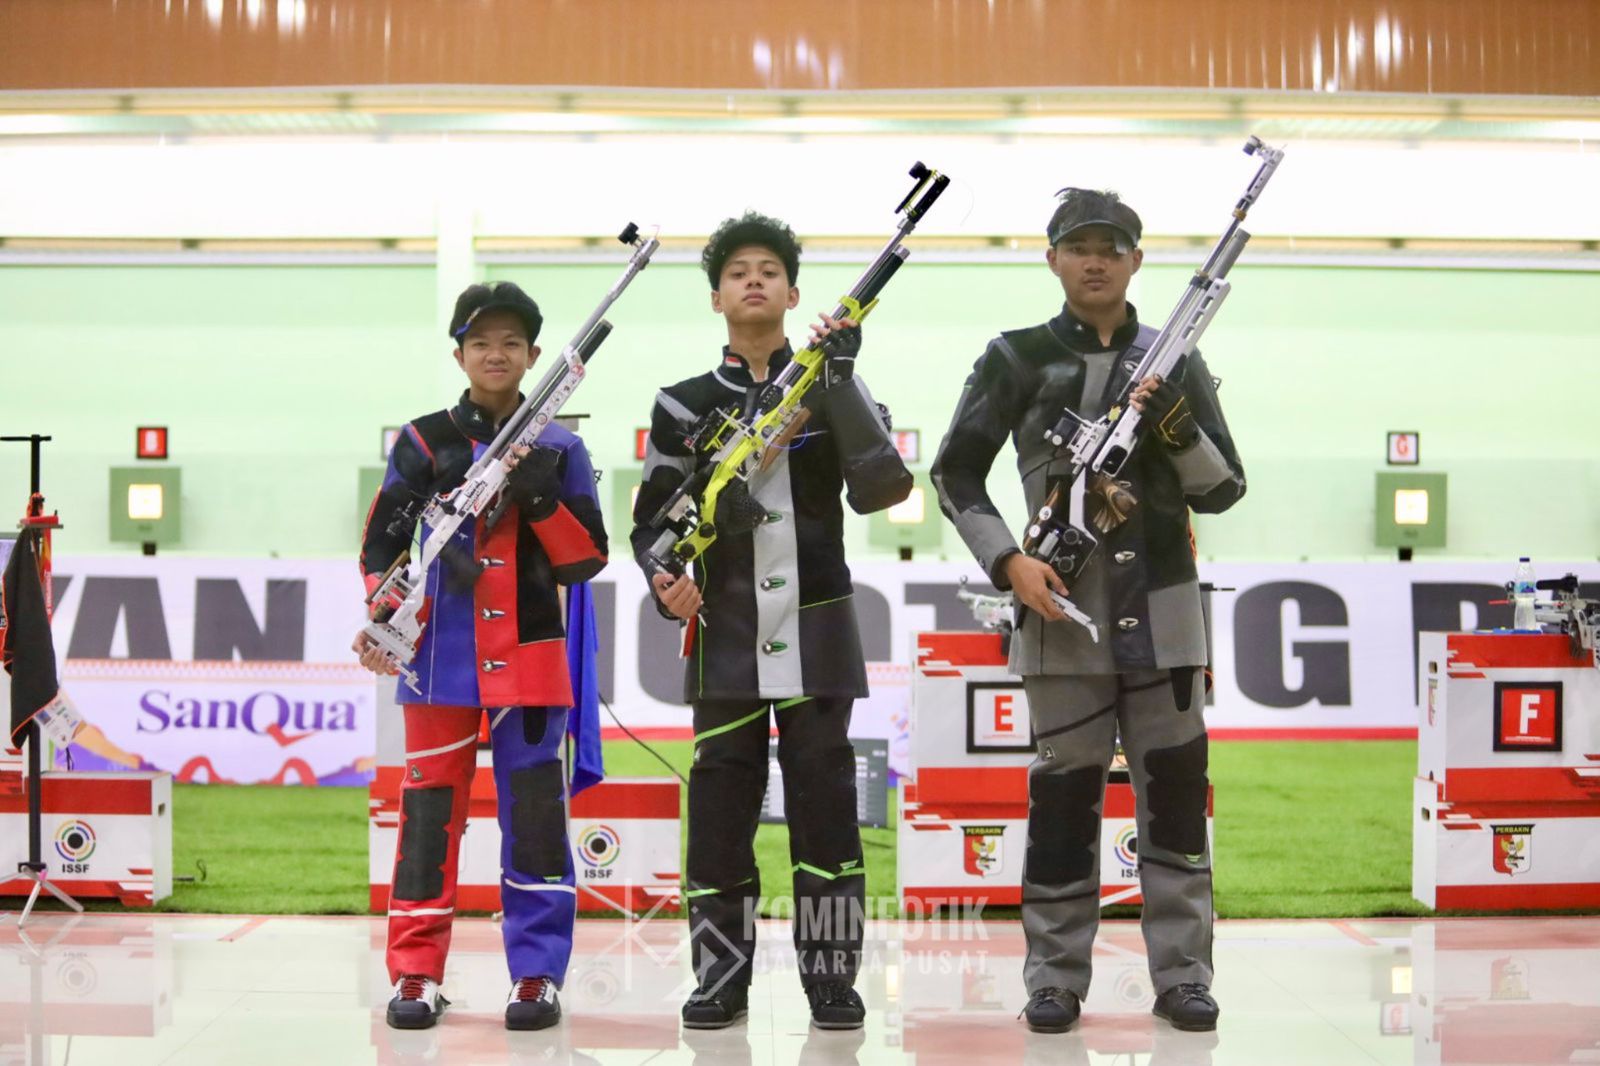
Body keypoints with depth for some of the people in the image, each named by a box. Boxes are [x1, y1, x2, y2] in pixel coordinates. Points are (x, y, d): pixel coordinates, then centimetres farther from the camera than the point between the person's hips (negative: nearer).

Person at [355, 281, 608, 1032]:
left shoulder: (559, 449, 7)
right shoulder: (424, 442, 7)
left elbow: (588, 558, 3)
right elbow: (382, 542, 6)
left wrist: (540, 498, -12)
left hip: (531, 658, 0)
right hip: (441, 656, 0)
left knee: (535, 812, -1)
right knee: (429, 807, 0)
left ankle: (537, 971, 6)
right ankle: (416, 973, 8)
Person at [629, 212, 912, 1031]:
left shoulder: (832, 390, 6)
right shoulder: (684, 405, 8)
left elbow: (880, 488, -10)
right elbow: (653, 519, 10)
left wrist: (840, 380, -17)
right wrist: (664, 578, -12)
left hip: (816, 629, -1)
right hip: (723, 633, 1)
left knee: (823, 795, -1)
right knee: (720, 800, 0)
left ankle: (832, 975, 8)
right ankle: (720, 975, 11)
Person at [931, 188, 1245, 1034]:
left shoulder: (1173, 361, 10)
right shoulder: (1018, 358, 5)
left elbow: (1222, 491, 9)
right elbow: (955, 476, 5)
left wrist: (1178, 431, -10)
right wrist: (1008, 562, -7)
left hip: (1161, 612, 2)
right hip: (1062, 610, -1)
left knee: (1175, 793, 2)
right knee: (1063, 796, 2)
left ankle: (1181, 974, 10)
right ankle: (1054, 979, 10)